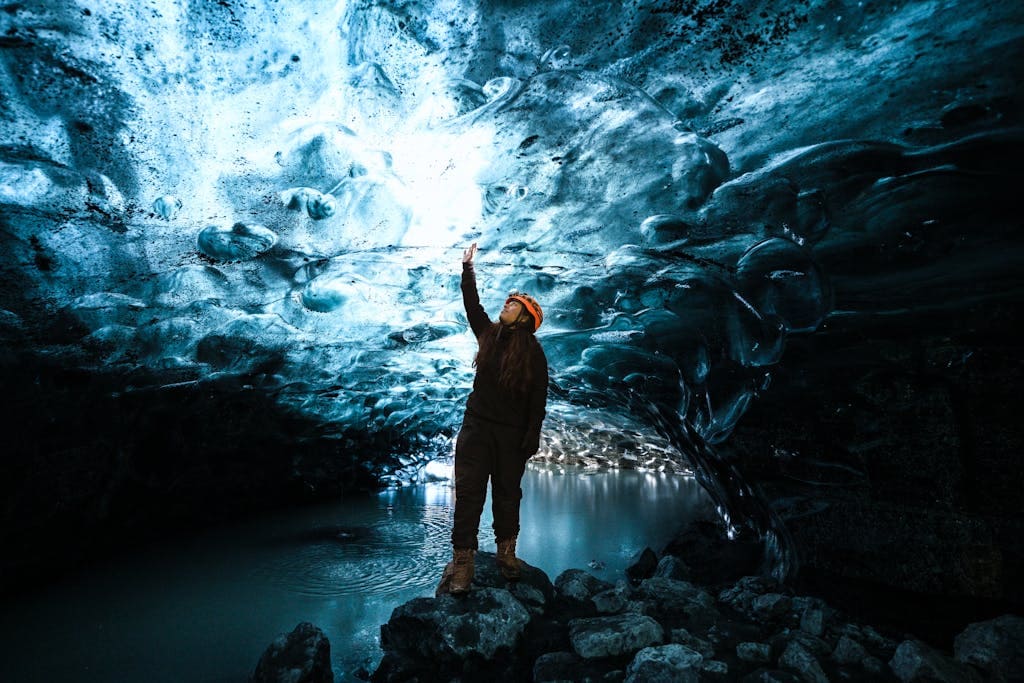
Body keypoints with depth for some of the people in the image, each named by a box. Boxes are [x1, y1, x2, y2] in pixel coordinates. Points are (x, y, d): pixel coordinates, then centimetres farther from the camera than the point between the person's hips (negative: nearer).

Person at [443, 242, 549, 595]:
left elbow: (539, 399, -7)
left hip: (512, 432, -3)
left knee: (507, 492, 10)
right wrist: (468, 267, 4)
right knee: (468, 490, -2)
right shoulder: (489, 334, 6)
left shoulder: (533, 352, -6)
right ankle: (462, 560, 4)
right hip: (477, 425, 3)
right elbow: (472, 305, 7)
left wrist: (532, 436, -11)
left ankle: (507, 552, 27)